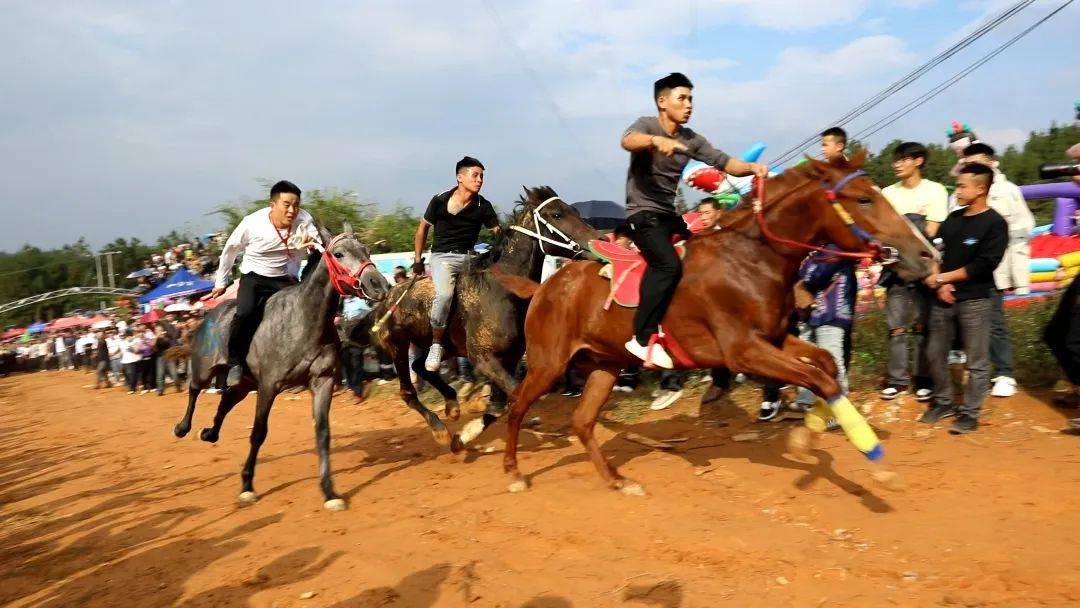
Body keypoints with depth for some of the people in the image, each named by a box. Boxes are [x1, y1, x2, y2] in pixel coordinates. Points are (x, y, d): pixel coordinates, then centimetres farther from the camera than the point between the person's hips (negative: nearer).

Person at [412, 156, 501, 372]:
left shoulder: (483, 206, 1)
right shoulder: (440, 201, -3)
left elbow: (498, 232, 1)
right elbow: (423, 228, 9)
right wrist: (418, 260, 10)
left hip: (469, 258, 4)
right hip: (443, 257, -4)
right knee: (445, 293, -32)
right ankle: (436, 344, -15)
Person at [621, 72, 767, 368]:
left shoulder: (691, 139, 11)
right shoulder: (647, 125, -5)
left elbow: (724, 162, 3)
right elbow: (627, 141, -27)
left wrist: (752, 167, -18)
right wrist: (656, 140, -48)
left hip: (672, 215, 8)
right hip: (644, 213, -8)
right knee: (669, 264, -27)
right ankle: (644, 339, -23)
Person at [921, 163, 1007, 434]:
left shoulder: (995, 223, -7)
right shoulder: (953, 218, 10)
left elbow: (983, 265, -16)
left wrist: (942, 277, -13)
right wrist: (940, 285, -8)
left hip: (974, 300, -6)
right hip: (943, 298, 6)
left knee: (976, 361, 1)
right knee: (935, 354, 11)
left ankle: (970, 413, 11)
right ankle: (943, 402, 26)